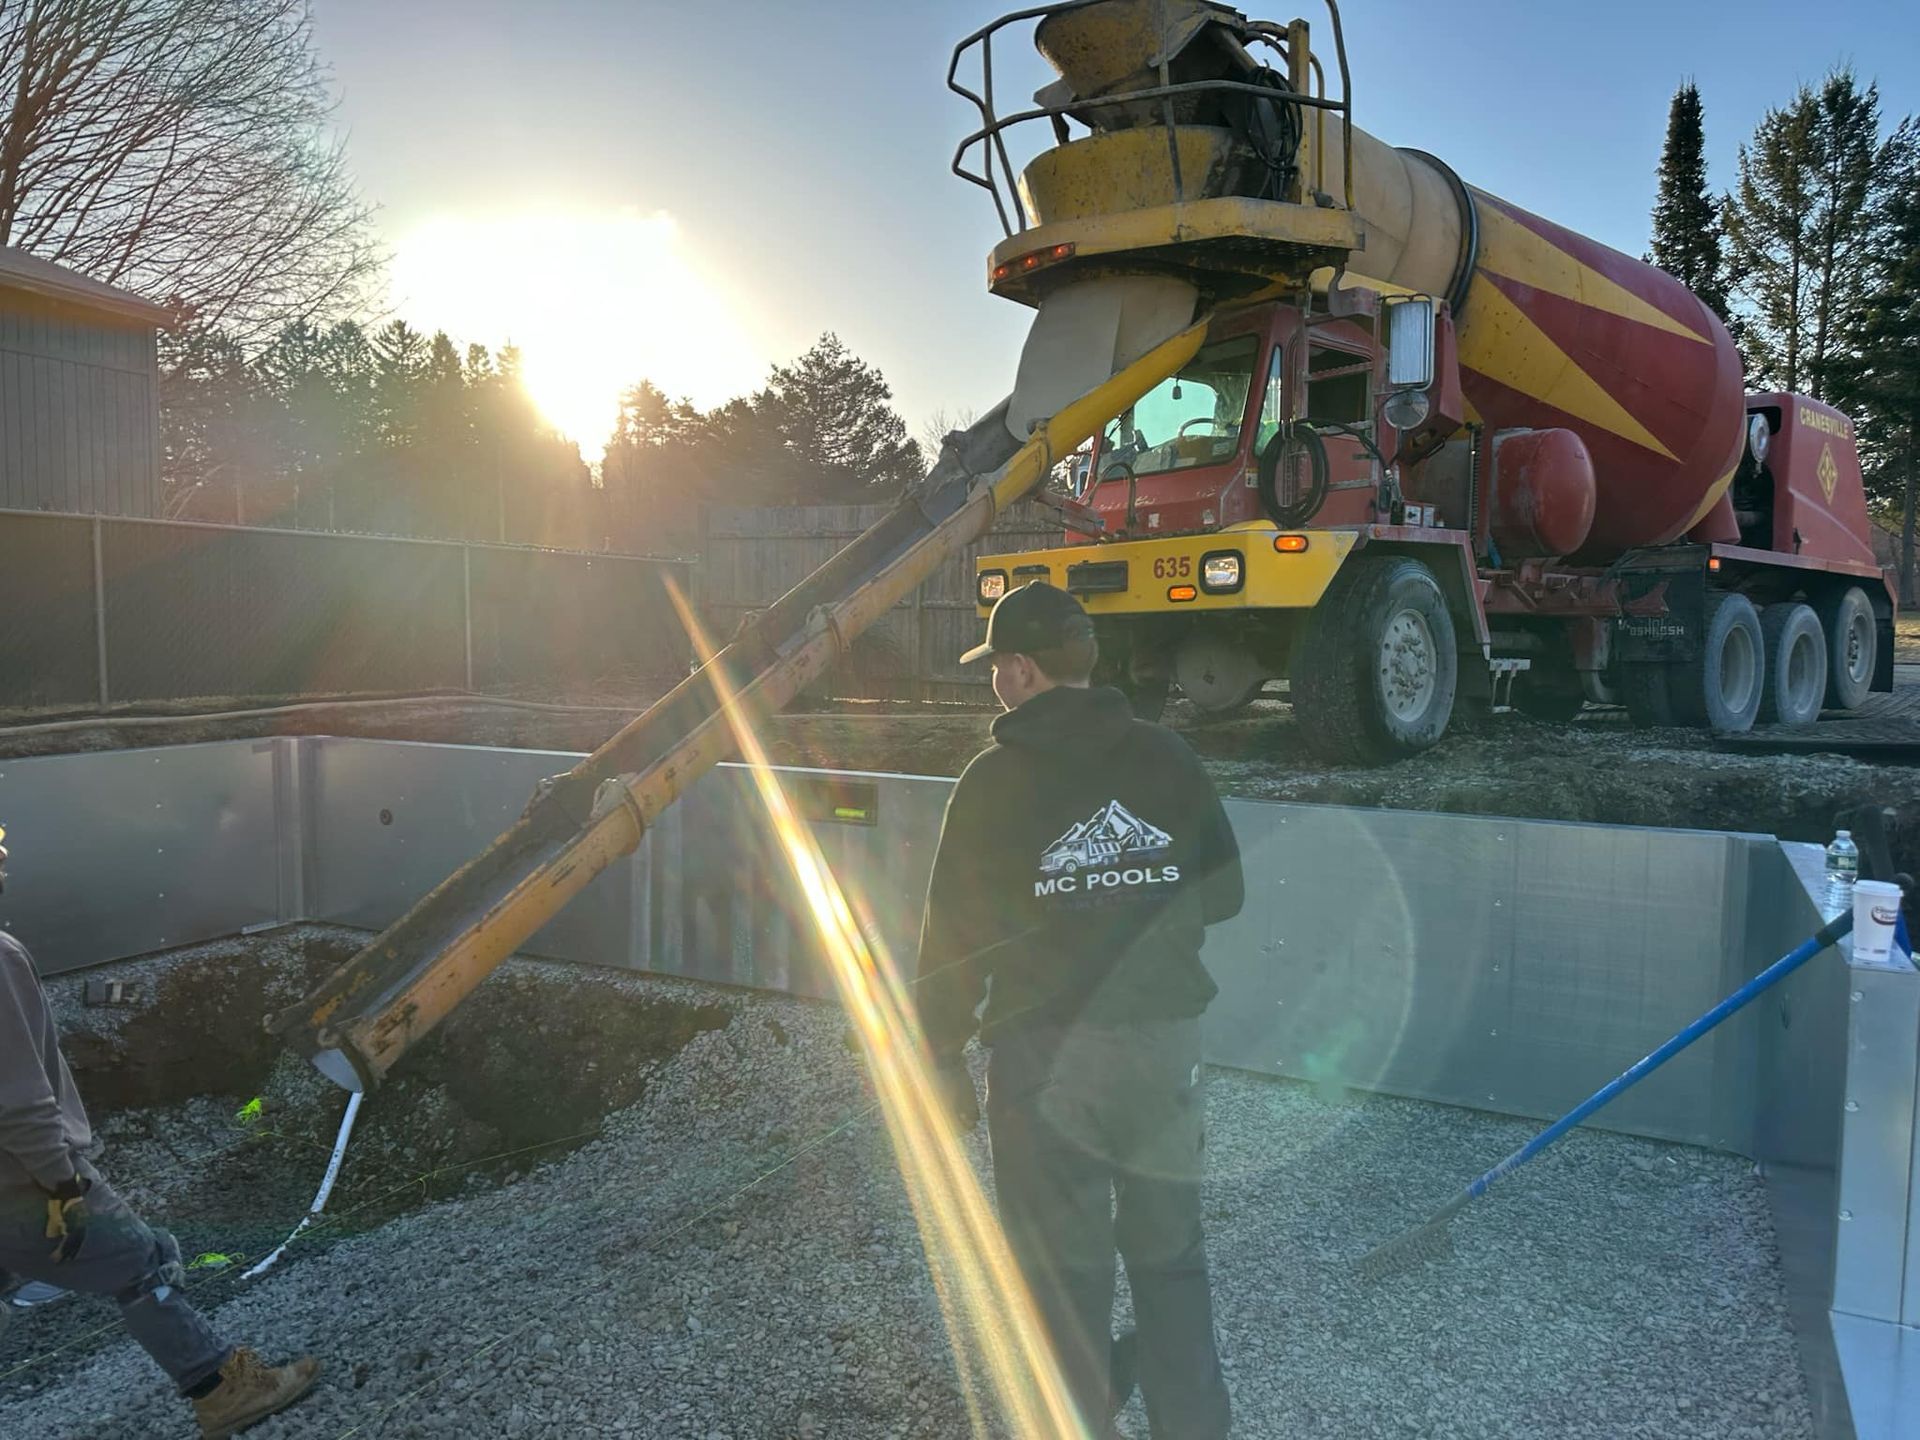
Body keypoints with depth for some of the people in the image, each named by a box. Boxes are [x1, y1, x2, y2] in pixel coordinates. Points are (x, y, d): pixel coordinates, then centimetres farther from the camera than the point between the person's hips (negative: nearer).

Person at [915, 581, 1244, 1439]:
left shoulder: (996, 779, -9)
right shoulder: (1167, 759, 0)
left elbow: (955, 932, -8)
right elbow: (1224, 894, 7)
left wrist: (944, 1057, 1)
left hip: (1046, 1052, -3)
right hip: (1165, 1038, 4)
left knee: (1064, 1266, 11)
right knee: (1171, 1253, 19)